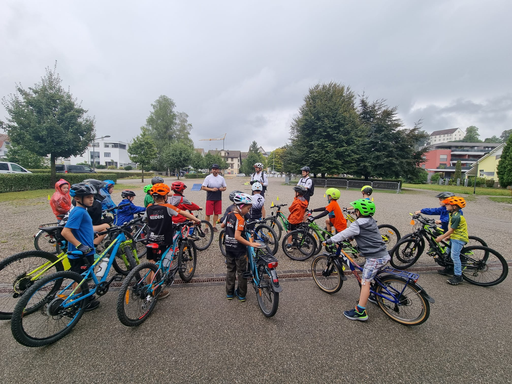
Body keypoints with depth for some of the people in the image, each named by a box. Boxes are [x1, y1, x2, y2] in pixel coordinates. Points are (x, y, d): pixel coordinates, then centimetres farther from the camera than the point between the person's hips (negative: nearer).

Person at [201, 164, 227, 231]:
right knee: (208, 213, -2)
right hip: (210, 198, -3)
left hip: (218, 198, 3)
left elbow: (225, 187, 14)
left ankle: (214, 226, 20)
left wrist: (222, 189, -10)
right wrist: (212, 189, -15)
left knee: (216, 213, 8)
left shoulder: (221, 178, 9)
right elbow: (203, 187, -3)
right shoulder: (208, 178, 0)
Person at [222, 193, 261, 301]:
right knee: (241, 272, 10)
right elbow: (237, 236, -30)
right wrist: (250, 244, -29)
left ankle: (229, 293, 29)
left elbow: (223, 225, 16)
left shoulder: (229, 215, 0)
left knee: (230, 270, 18)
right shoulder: (240, 219, -23)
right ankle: (241, 294, 22)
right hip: (239, 249, -7)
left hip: (229, 247, 7)